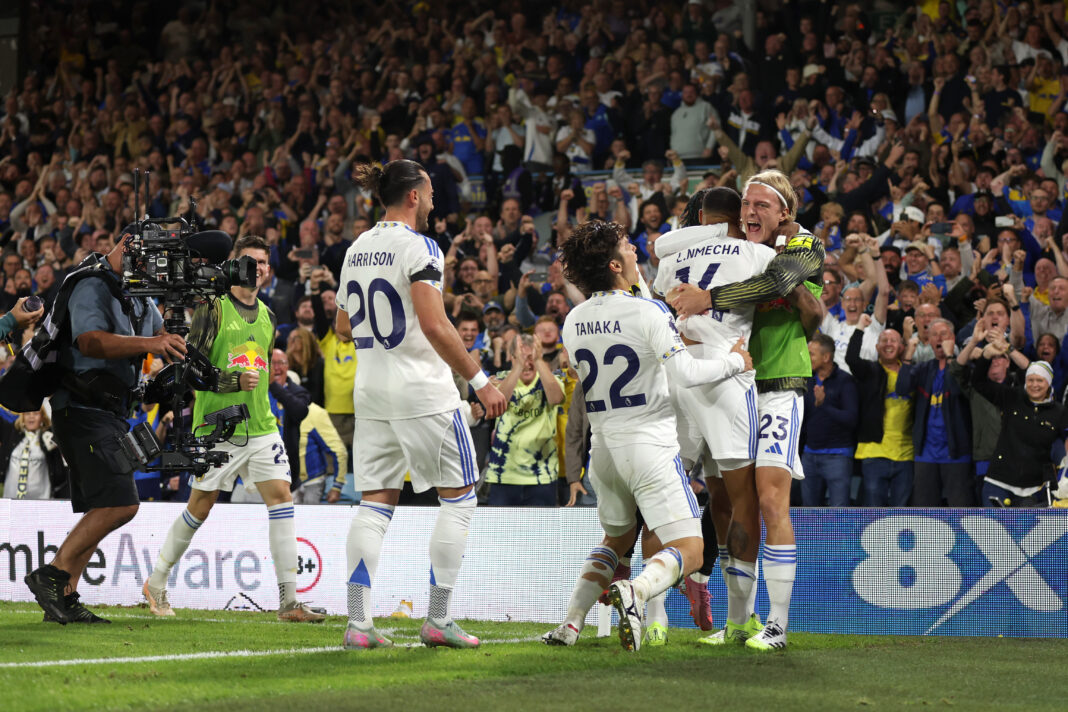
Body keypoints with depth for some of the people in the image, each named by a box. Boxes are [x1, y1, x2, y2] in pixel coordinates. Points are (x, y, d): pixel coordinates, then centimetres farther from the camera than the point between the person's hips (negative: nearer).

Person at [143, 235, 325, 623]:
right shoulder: (213, 308, -7)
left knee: (281, 496, -8)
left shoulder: (267, 315, 14)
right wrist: (235, 380, -22)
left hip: (260, 426, 5)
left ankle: (289, 601, -9)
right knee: (200, 507, 2)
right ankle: (156, 583, 23)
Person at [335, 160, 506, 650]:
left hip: (372, 390, 7)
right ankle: (437, 621, 2)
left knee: (376, 501, 7)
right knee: (459, 497, 5)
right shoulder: (418, 248, -13)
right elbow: (434, 325, -21)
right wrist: (479, 380, -16)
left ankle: (358, 623, -1)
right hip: (422, 391, -7)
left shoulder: (358, 248, 11)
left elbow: (343, 327, 19)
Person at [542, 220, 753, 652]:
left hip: (604, 447, 6)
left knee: (616, 540, 25)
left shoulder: (573, 321, 5)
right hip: (649, 444, -6)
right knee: (689, 550, -4)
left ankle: (572, 621, 7)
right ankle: (635, 592, -34)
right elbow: (685, 373, -20)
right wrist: (734, 362, -2)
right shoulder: (647, 312, -14)